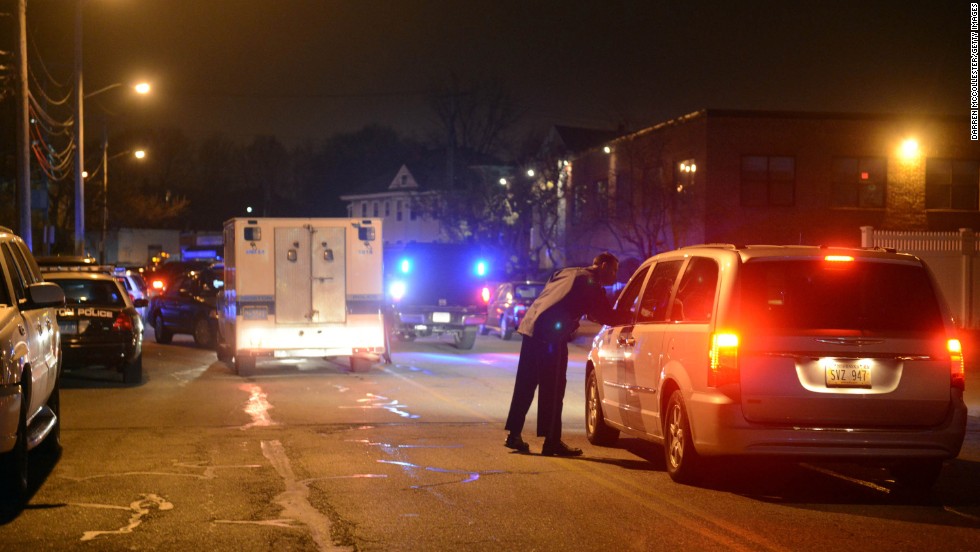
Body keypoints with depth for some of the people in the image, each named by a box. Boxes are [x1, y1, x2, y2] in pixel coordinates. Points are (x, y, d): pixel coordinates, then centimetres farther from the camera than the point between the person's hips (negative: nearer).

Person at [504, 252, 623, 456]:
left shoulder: (568, 273, 23)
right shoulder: (590, 283, -2)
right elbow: (605, 315, -3)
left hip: (531, 326, 8)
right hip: (551, 334, -8)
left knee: (525, 385, 12)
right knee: (553, 388, -2)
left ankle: (514, 435, 15)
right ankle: (552, 441, 1)